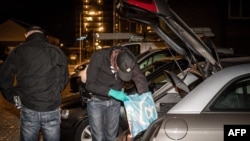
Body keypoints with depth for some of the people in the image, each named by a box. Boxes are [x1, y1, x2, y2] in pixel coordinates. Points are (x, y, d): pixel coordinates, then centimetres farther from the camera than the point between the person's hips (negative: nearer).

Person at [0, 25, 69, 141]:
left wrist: (13, 97, 14)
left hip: (28, 109, 0)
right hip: (51, 109, 0)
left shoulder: (18, 51, 1)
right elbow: (64, 79, 8)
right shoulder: (57, 52, 2)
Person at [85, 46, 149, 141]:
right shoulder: (99, 57, -28)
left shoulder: (130, 61, -20)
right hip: (97, 101, -3)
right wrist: (112, 92, -34)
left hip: (114, 101, 3)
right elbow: (90, 84, -25)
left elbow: (141, 80, -19)